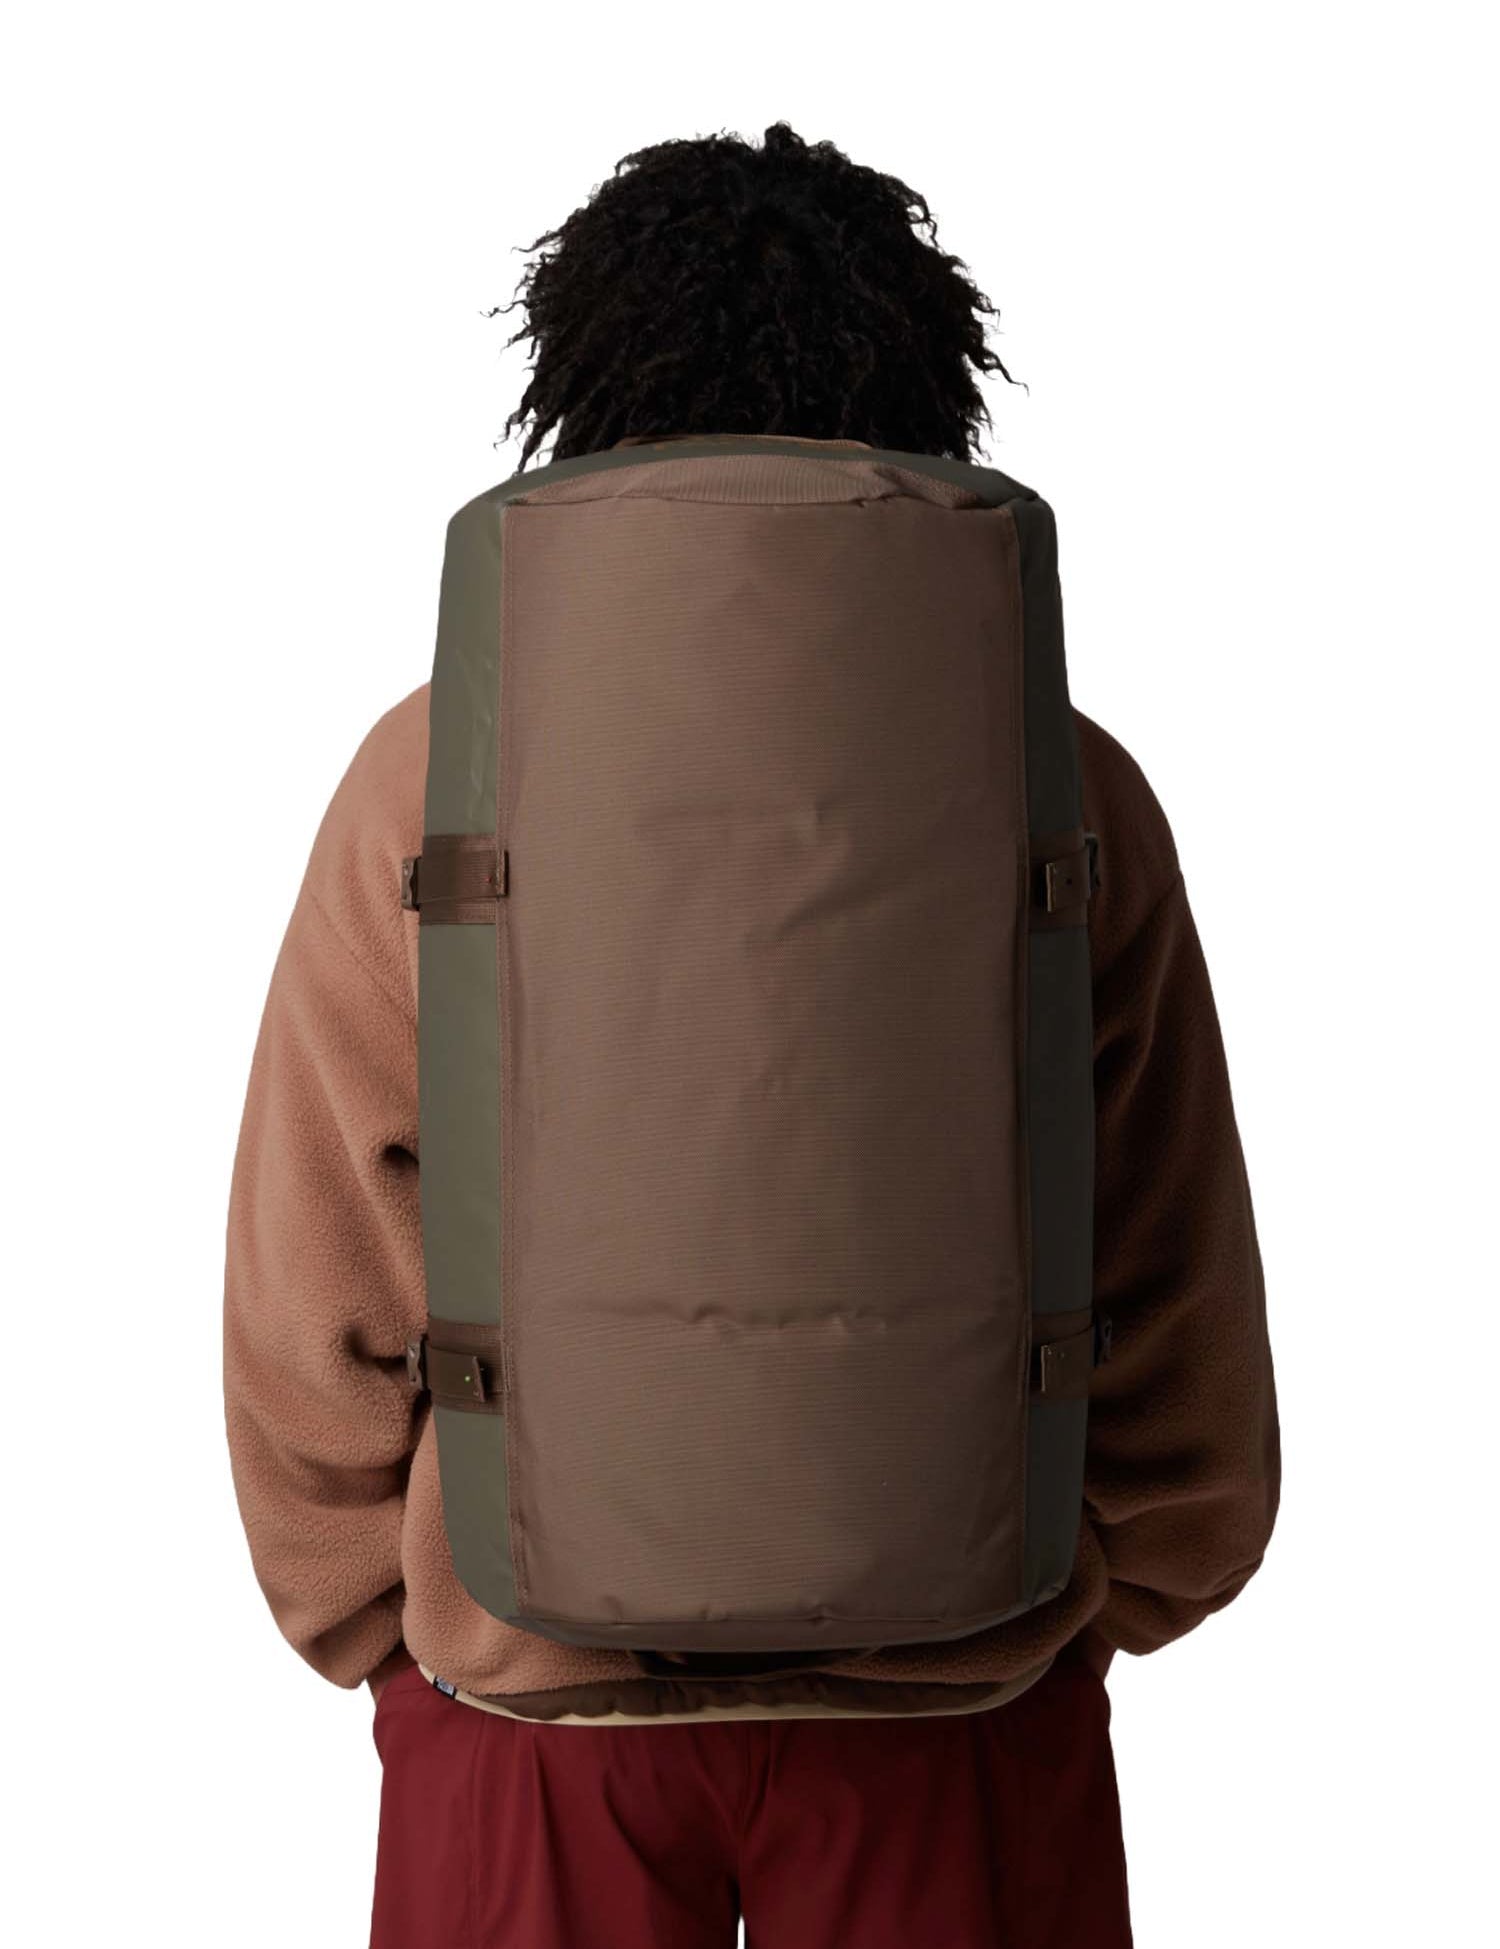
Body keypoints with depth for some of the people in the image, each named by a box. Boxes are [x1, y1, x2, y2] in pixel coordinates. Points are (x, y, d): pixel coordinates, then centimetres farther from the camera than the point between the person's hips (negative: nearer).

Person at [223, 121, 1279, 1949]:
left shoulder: (427, 782, -11)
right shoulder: (1070, 793, -10)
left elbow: (314, 1297, -5)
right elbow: (1180, 1302, -2)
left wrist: (372, 1624, 11)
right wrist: (1115, 1592, 15)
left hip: (530, 1680, 0)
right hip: (964, 1678, 1)